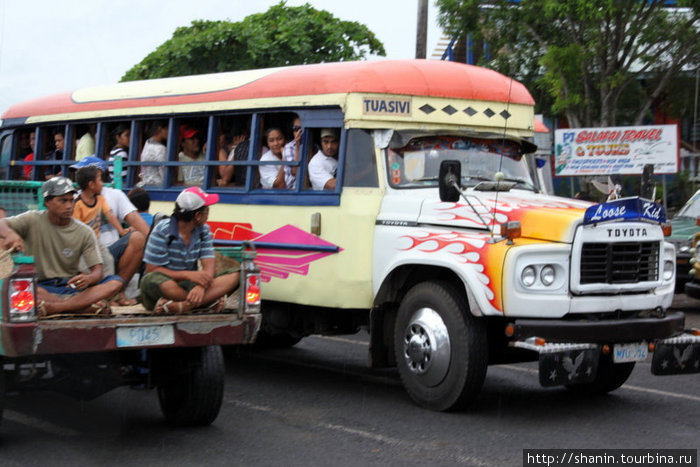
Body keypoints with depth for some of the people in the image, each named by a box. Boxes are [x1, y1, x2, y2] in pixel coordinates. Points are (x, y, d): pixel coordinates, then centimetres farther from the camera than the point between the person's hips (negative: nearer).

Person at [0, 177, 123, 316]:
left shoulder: (84, 232, 4)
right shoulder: (33, 221, -1)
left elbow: (97, 271, -1)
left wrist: (89, 278, -27)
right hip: (41, 286, -2)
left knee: (116, 282, -21)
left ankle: (52, 307, -33)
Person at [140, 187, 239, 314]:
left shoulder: (204, 230, 3)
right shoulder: (163, 231, -13)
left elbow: (208, 266, -7)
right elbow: (152, 270, -15)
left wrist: (201, 286, -32)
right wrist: (188, 275, -27)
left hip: (189, 286, 4)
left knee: (234, 276, -17)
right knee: (151, 280, -40)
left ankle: (180, 306, -36)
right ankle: (210, 300, -29)